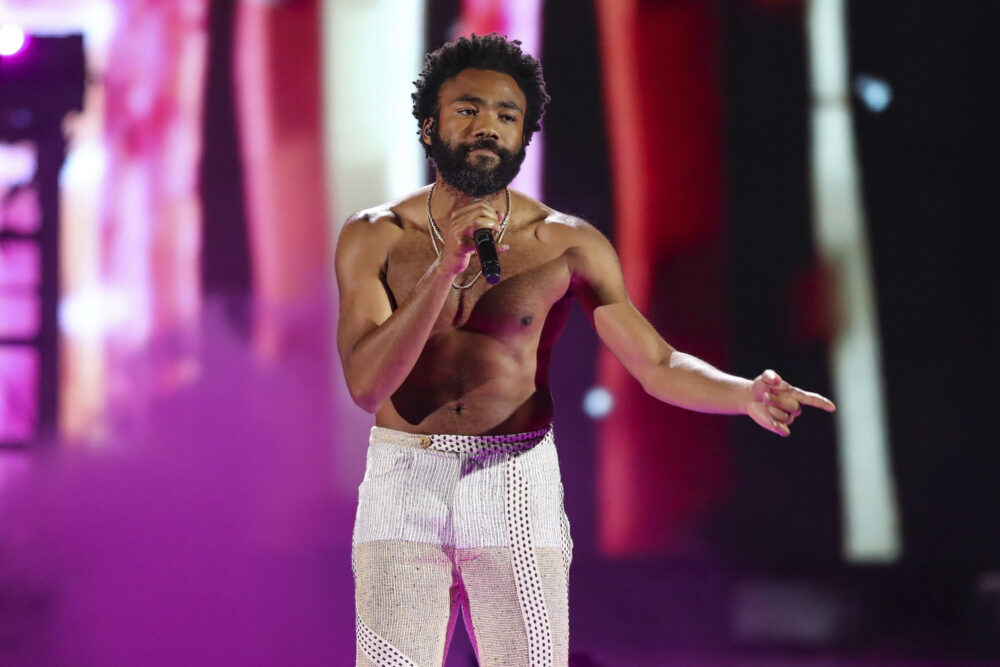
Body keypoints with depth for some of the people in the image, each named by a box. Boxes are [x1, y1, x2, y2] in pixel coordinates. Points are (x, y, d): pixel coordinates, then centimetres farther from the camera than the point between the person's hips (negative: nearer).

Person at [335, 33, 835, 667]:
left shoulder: (565, 244, 0)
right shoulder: (375, 237, 0)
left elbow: (658, 364, -3)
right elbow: (367, 384, -11)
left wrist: (747, 394, -24)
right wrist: (445, 268, -22)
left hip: (516, 489, 0)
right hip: (403, 487, 0)